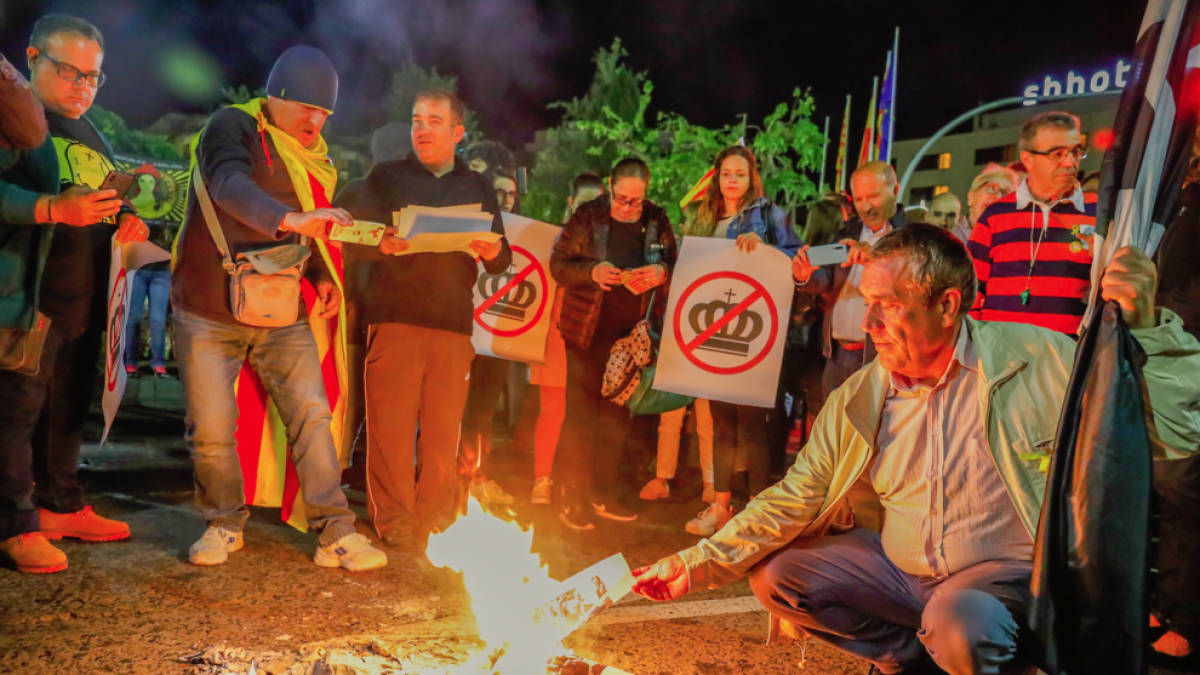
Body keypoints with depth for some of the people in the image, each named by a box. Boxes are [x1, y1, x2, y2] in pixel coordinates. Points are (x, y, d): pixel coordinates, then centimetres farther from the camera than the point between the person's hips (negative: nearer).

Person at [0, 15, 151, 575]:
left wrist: (128, 220, 5)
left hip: (85, 299, 7)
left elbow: (110, 202, 27)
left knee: (70, 408, 13)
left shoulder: (92, 135, 20)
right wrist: (54, 209, -32)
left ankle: (60, 507, 25)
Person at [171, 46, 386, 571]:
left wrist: (321, 276, 2)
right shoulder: (232, 128, -9)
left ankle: (336, 533, -1)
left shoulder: (312, 154, 10)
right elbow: (231, 188, -31)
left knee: (312, 414, -5)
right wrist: (291, 219, -48)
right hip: (210, 314, -4)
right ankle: (224, 523, 23)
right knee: (211, 428, -1)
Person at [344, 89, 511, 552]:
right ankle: (394, 522, 5)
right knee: (392, 426, -4)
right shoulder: (386, 177, 12)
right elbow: (352, 244, 3)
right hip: (393, 318, -2)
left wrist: (494, 253, -8)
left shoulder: (478, 188, 19)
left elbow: (500, 262, 15)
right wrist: (383, 246, -18)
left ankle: (434, 523, 13)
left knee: (443, 430, 2)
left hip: (454, 323, 2)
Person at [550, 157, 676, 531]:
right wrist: (591, 271, -23)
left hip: (632, 332, 4)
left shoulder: (657, 220, 3)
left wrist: (663, 273, -16)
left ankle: (602, 494, 24)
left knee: (617, 415, 11)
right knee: (581, 413, -2)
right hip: (589, 331, -3)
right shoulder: (588, 216, -5)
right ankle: (575, 500, 8)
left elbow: (676, 265, 8)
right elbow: (558, 263, -5)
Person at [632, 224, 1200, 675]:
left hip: (1009, 573, -4)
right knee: (774, 574, -5)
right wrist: (695, 565, -7)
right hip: (899, 569, 5)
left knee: (957, 624, -35)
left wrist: (1144, 325, -30)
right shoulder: (857, 399, -4)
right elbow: (794, 501, 1)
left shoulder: (1037, 360, -15)